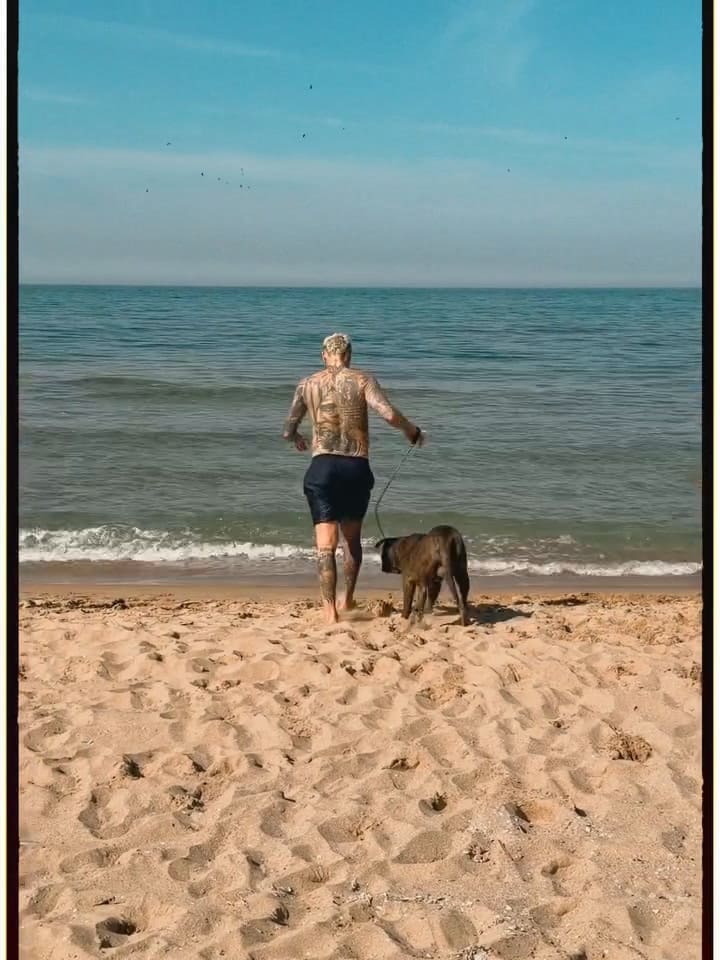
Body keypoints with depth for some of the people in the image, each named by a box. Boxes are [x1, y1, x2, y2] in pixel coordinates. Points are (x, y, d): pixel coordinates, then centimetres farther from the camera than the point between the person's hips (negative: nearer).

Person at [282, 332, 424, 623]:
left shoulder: (307, 384, 6)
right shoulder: (363, 380, 1)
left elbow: (287, 432, 11)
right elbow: (388, 414, -15)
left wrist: (297, 439, 35)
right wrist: (412, 431, 5)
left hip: (322, 468, -1)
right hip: (356, 468, 1)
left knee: (326, 543, -3)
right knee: (352, 537, 21)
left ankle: (330, 612, -12)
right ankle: (347, 599, 34)